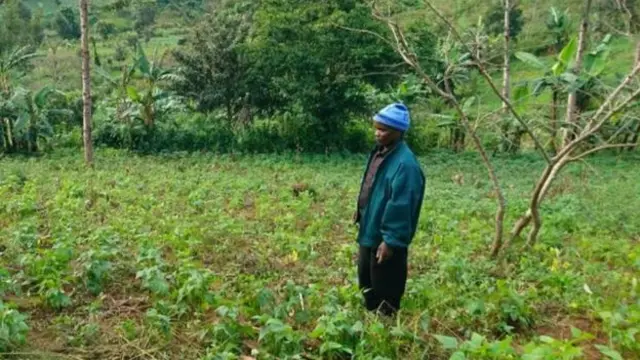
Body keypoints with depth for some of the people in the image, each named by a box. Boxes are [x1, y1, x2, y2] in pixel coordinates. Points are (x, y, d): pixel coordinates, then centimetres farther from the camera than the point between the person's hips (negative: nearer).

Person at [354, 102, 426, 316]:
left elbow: (401, 206, -26)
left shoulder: (404, 163, -25)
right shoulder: (380, 153, 5)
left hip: (386, 239, -10)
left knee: (385, 290, 7)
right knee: (367, 283, 24)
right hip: (370, 233, 10)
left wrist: (390, 240, -24)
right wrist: (360, 213, 17)